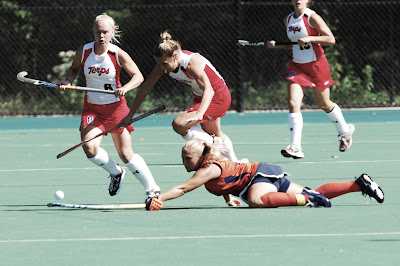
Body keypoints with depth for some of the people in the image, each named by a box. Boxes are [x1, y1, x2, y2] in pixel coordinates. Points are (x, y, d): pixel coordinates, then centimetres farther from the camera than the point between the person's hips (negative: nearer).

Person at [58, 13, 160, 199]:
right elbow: (74, 69, 15)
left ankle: (152, 189, 18)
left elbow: (138, 76, -6)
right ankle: (115, 173, 9)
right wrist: (68, 81, -6)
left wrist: (125, 88, -25)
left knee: (126, 155, -1)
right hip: (92, 109, 2)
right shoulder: (83, 52, -5)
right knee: (89, 147, -21)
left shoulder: (118, 55, -12)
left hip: (115, 107, -2)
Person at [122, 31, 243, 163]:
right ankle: (234, 163, 48)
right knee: (215, 134, 26)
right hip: (200, 96, 9)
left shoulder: (192, 63, -35)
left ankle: (215, 144, -8)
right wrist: (130, 114, -5)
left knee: (179, 124, -23)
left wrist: (199, 114, -62)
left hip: (217, 96, -9)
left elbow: (208, 90, -46)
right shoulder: (163, 63, -14)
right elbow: (146, 87, -6)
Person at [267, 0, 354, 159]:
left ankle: (345, 131, 39)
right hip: (297, 66, 4)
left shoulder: (312, 17, -12)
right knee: (293, 104, -14)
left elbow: (331, 39, -16)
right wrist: (277, 45, 3)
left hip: (316, 65, -4)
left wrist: (309, 38, -25)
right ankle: (296, 147, -18)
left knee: (325, 105, 11)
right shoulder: (288, 20, 7)